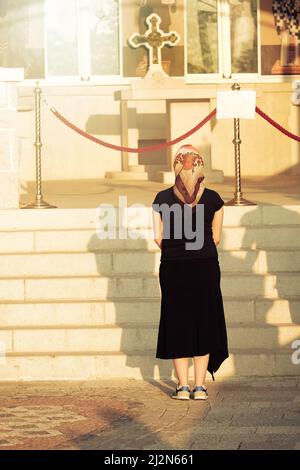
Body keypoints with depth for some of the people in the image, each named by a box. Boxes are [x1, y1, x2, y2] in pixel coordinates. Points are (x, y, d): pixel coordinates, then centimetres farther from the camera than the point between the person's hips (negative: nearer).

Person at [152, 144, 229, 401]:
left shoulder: (163, 198, -5)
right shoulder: (213, 198, -4)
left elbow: (158, 237, -5)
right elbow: (216, 237, 1)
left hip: (173, 267, 0)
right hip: (206, 266, 0)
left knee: (177, 323, 9)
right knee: (204, 321, 9)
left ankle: (183, 385, 8)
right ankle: (200, 385, 7)